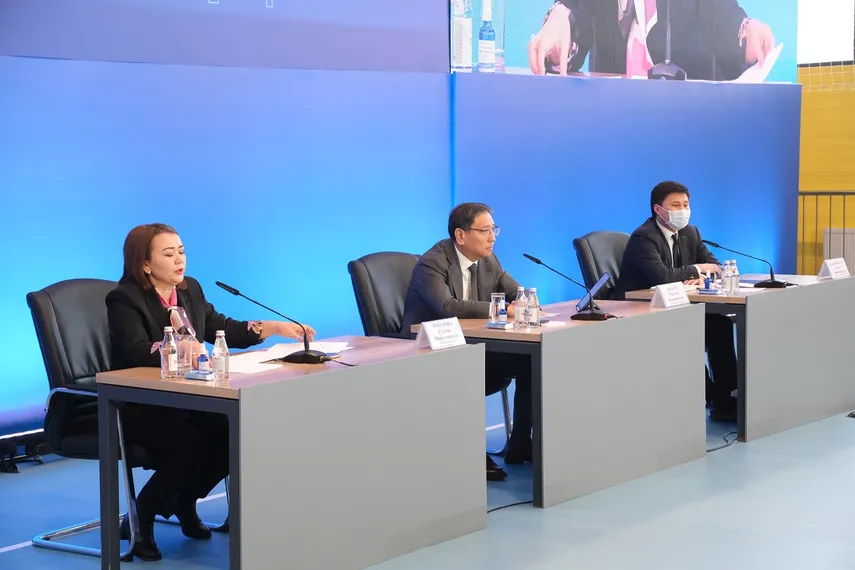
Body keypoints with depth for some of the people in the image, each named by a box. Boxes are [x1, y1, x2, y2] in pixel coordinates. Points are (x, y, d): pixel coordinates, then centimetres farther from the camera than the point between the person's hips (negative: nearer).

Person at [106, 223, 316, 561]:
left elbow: (225, 330, 15)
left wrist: (275, 328, 3)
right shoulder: (125, 299, -13)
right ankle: (140, 520, -6)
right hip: (140, 407, -7)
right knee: (191, 447, -31)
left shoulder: (190, 290, 9)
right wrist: (180, 346, -45)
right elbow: (137, 352, -28)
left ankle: (185, 503, 9)